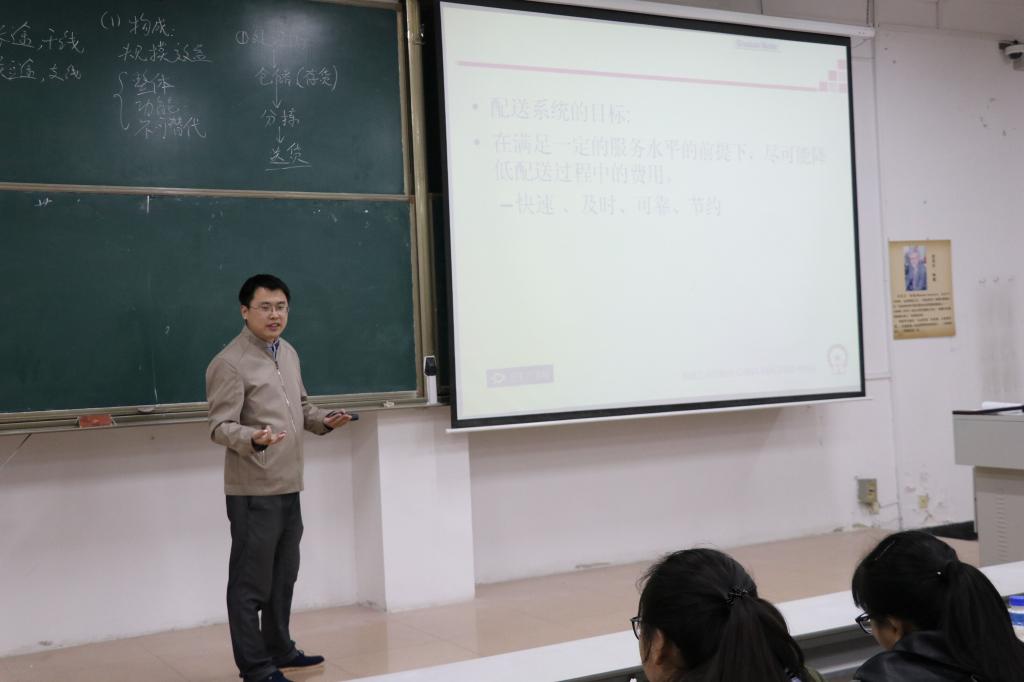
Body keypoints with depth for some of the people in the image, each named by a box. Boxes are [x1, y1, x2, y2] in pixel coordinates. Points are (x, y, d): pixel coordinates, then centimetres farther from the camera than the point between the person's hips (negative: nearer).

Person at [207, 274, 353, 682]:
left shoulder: (288, 353, 11)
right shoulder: (229, 363, -15)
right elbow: (221, 427, -18)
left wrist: (325, 421, 4)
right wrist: (254, 438, -36)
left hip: (288, 485, 8)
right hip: (253, 490, -8)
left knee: (283, 574, 18)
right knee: (251, 580, 1)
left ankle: (279, 649, 32)